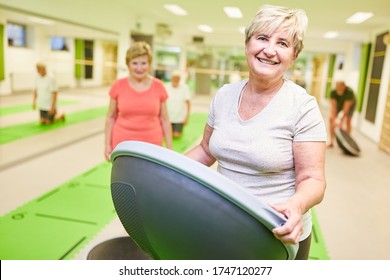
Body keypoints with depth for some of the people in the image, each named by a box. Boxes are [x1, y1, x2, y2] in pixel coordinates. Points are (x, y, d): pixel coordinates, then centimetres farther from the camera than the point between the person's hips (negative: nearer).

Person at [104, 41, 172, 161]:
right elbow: (111, 117, 7)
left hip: (151, 145, 0)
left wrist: (169, 148, 4)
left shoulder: (158, 86, 0)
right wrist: (107, 144, 4)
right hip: (123, 145, 0)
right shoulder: (118, 86, 0)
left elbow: (164, 120, 5)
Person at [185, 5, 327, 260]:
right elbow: (207, 150, 8)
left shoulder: (303, 106, -16)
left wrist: (296, 204, -36)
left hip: (280, 238, -4)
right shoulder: (224, 95, -3)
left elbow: (313, 179, -15)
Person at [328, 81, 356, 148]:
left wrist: (341, 121, -43)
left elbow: (346, 108, -41)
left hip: (350, 104, -2)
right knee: (331, 119, -13)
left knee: (348, 121, -16)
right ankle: (331, 142, -9)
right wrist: (334, 119, -44)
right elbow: (333, 106, -35)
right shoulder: (333, 92, -33)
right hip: (338, 103, 2)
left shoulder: (349, 92, -40)